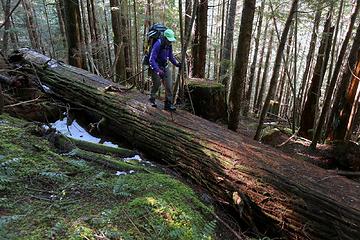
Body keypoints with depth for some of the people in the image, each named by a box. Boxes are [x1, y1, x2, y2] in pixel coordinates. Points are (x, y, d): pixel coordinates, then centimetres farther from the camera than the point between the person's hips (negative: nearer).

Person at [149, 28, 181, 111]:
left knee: (169, 85, -4)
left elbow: (171, 57, 17)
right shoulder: (158, 44, -22)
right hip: (156, 67, -6)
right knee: (156, 84, 3)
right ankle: (152, 99, 31)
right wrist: (158, 70, -37)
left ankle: (168, 104, 2)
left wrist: (177, 63, 2)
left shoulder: (169, 45, 0)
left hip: (165, 67, 6)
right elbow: (151, 59, -27)